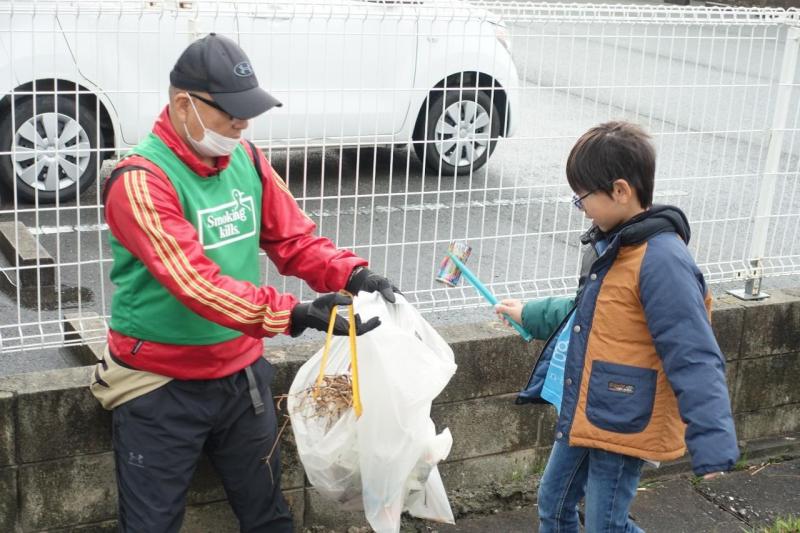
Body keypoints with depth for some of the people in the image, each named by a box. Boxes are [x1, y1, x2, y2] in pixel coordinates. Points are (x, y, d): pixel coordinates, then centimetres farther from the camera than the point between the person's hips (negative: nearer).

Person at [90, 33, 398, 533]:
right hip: (162, 388, -6)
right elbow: (195, 281, -31)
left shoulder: (246, 160, 0)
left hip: (242, 373, 6)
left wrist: (352, 274, -18)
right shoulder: (140, 179, -21)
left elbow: (295, 239, 2)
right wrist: (292, 314, -39)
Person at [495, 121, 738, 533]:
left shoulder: (662, 260, -25)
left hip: (624, 422, -9)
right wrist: (530, 314, 29)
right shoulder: (609, 243, 5)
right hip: (583, 414, 10)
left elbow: (694, 359, -28)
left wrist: (712, 445, -33)